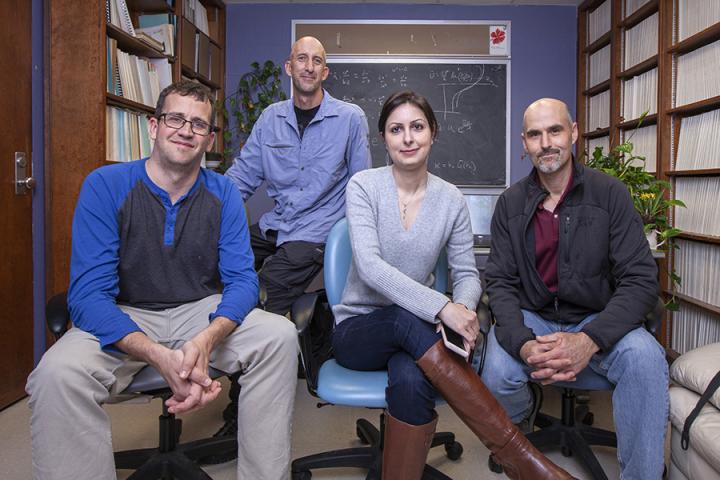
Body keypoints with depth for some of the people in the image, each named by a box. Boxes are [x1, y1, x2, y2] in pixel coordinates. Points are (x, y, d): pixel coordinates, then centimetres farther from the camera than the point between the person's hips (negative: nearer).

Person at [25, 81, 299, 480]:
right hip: (123, 319, -2)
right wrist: (160, 356, -35)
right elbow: (89, 293, -18)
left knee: (279, 336, -22)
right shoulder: (105, 186, -10)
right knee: (58, 372, -31)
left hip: (204, 313, 2)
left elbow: (242, 279, -8)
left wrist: (205, 341, -31)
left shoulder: (223, 193, -2)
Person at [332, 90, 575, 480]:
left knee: (412, 381, -36)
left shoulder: (450, 199, 0)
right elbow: (369, 265, -22)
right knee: (407, 319, -37)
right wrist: (442, 307, -33)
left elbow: (467, 274, 2)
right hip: (357, 328, -1)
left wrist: (463, 309, -23)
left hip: (416, 329, 2)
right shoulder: (363, 186, -8)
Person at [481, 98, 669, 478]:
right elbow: (500, 282, -5)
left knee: (645, 357, -31)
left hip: (596, 320, 0)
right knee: (497, 374, -27)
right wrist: (523, 344, -25)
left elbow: (640, 280, -10)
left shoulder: (610, 194, -5)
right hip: (531, 320, 1)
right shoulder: (510, 204, -1)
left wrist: (589, 340, -27)